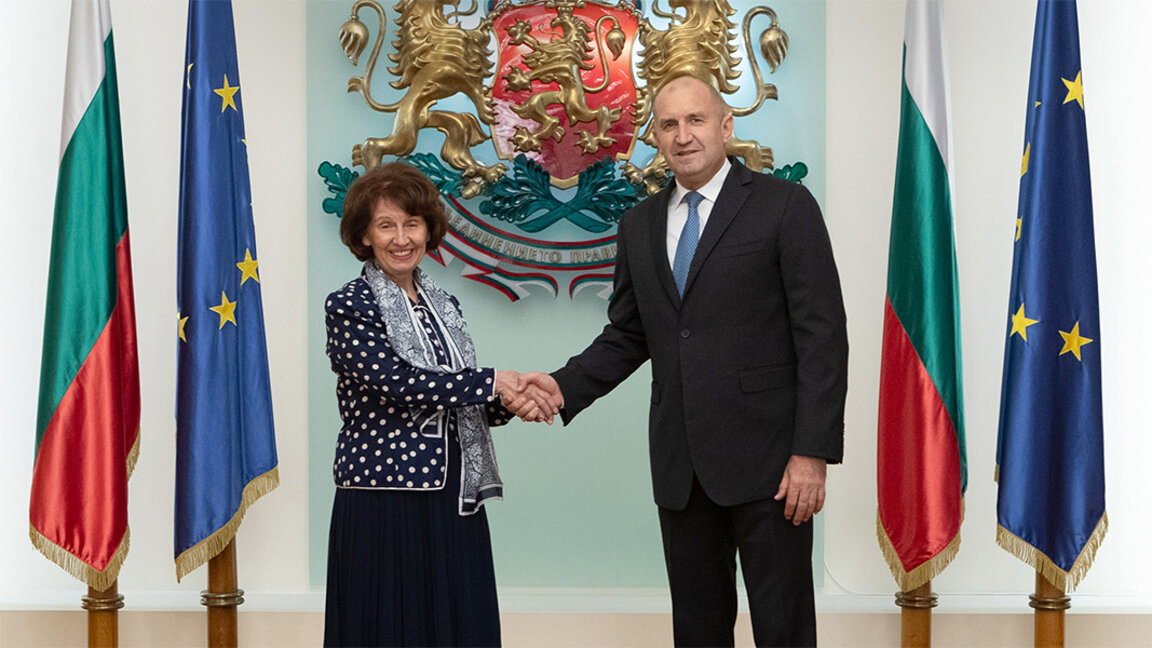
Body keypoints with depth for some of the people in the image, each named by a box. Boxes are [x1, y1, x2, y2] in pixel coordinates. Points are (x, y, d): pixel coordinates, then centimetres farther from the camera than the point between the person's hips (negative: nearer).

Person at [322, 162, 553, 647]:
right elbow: (397, 380, -18)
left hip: (453, 500, 6)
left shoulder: (442, 305, 15)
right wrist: (491, 382, -15)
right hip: (384, 503, -6)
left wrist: (511, 404, -4)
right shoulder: (348, 307, -5)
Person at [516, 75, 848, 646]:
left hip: (766, 458, -5)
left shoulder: (783, 206, -4)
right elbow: (626, 336, 19)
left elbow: (822, 336, -8)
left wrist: (812, 451, -14)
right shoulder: (639, 225, 14)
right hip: (680, 465, 5)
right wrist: (565, 387, 0)